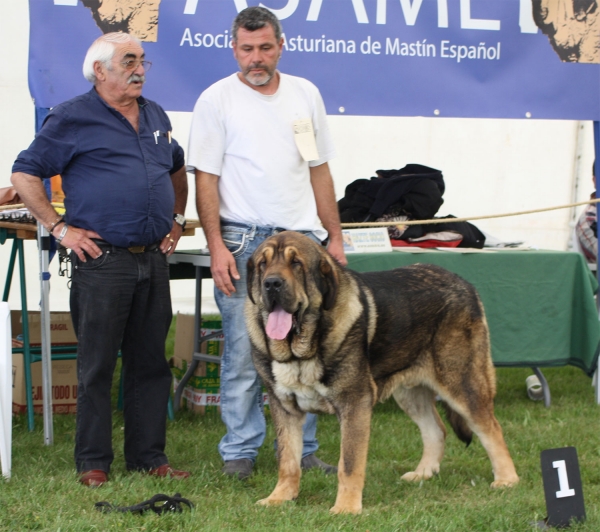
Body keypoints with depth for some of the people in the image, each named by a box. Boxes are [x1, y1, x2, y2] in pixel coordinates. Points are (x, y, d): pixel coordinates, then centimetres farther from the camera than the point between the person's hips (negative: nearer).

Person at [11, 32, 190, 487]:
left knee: (151, 362, 9)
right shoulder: (73, 119, -4)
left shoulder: (155, 117, 16)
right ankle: (93, 462, 8)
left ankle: (150, 456, 17)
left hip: (154, 258, 6)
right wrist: (59, 228, -8)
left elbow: (177, 169, 32)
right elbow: (25, 175, -4)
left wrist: (177, 219, 20)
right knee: (97, 365, 0)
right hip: (102, 259, -6)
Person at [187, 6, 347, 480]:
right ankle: (240, 452, 9)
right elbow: (206, 178, -4)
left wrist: (335, 237, 12)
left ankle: (302, 450, 14)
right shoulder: (217, 99, -2)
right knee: (244, 351, -1)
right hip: (244, 241, -4)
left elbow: (319, 171, 16)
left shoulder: (305, 94, 11)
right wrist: (217, 247, -12)